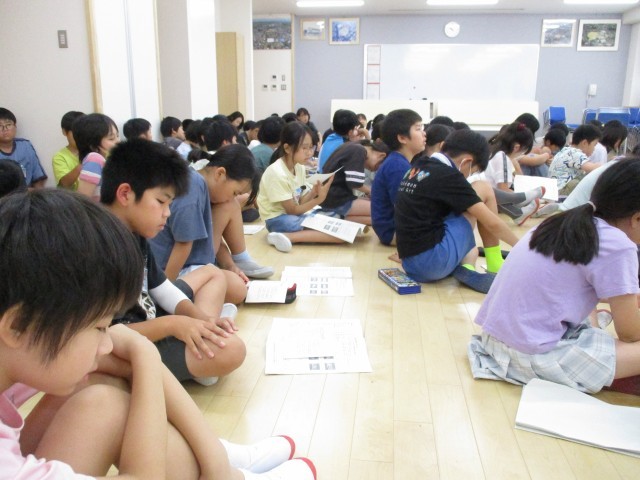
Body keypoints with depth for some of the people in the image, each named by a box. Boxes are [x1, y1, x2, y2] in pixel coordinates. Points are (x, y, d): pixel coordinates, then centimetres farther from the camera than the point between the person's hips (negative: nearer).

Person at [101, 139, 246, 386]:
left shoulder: (136, 234, 4)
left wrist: (200, 317, -7)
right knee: (230, 349, -30)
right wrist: (171, 324, -28)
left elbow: (161, 287, 10)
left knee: (212, 273, 22)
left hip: (148, 324, 11)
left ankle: (201, 335, -1)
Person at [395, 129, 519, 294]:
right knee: (483, 189, 7)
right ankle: (495, 269, 10)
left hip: (410, 265, 8)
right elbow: (492, 223, -7)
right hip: (435, 262, -8)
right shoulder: (447, 175, -10)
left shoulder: (417, 168, 14)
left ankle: (466, 269, 2)